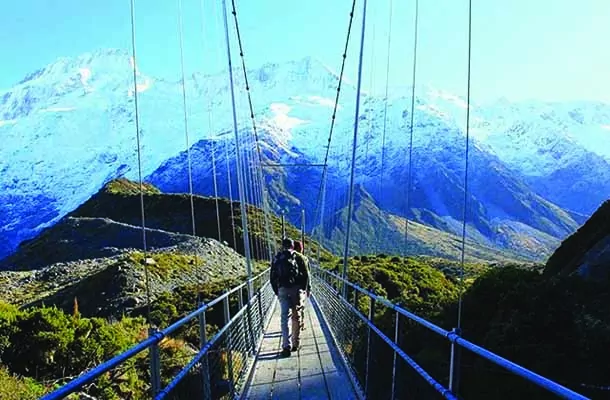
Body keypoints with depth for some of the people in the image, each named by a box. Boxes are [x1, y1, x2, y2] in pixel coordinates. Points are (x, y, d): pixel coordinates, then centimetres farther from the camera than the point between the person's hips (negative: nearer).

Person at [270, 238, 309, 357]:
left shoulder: (276, 258, 12)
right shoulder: (298, 257, 8)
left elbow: (272, 277, 11)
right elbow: (306, 275, 4)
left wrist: (276, 291, 18)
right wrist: (304, 290, 12)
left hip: (282, 290, 0)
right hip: (297, 289, 0)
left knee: (284, 318, 2)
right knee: (296, 317, 10)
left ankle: (287, 346, -8)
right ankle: (295, 344, 15)